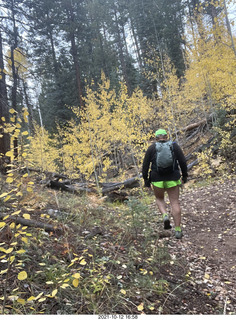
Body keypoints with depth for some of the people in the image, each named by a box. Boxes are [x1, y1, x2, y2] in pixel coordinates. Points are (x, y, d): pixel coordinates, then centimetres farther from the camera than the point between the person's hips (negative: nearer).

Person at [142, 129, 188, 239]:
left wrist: (146, 180, 7)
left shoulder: (152, 148, 2)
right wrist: (184, 175, 14)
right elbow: (183, 161, 3)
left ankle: (165, 216, -2)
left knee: (159, 199, 24)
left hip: (157, 179, 0)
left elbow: (145, 165, 0)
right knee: (175, 202, 7)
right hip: (172, 179, 0)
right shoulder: (174, 146, 3)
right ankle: (178, 230, 7)